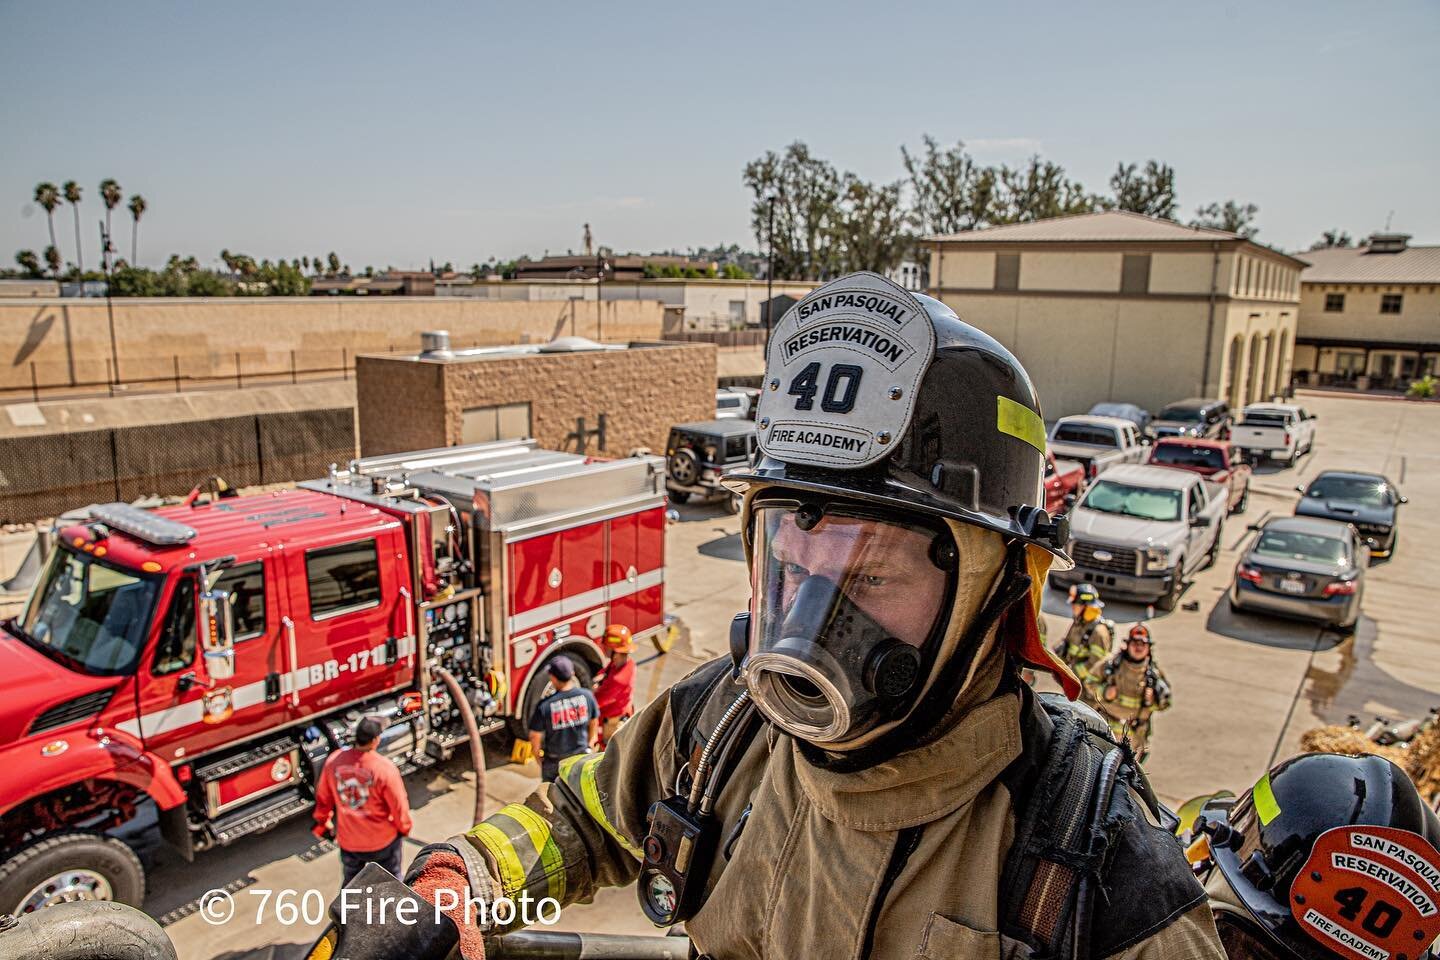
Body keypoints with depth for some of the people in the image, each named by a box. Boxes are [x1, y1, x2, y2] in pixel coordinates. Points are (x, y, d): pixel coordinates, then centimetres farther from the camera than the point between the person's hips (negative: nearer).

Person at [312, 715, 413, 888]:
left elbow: (323, 797, 0)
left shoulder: (333, 761, -15)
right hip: (382, 840, -4)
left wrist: (322, 823, 18)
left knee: (350, 884, 25)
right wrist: (404, 828, 4)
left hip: (348, 840, 4)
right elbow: (399, 804, -16)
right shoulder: (385, 768, -27)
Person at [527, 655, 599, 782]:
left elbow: (535, 736, -15)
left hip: (554, 762, -2)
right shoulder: (587, 696, -18)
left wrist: (538, 755, 5)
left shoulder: (544, 706, -27)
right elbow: (594, 723, -1)